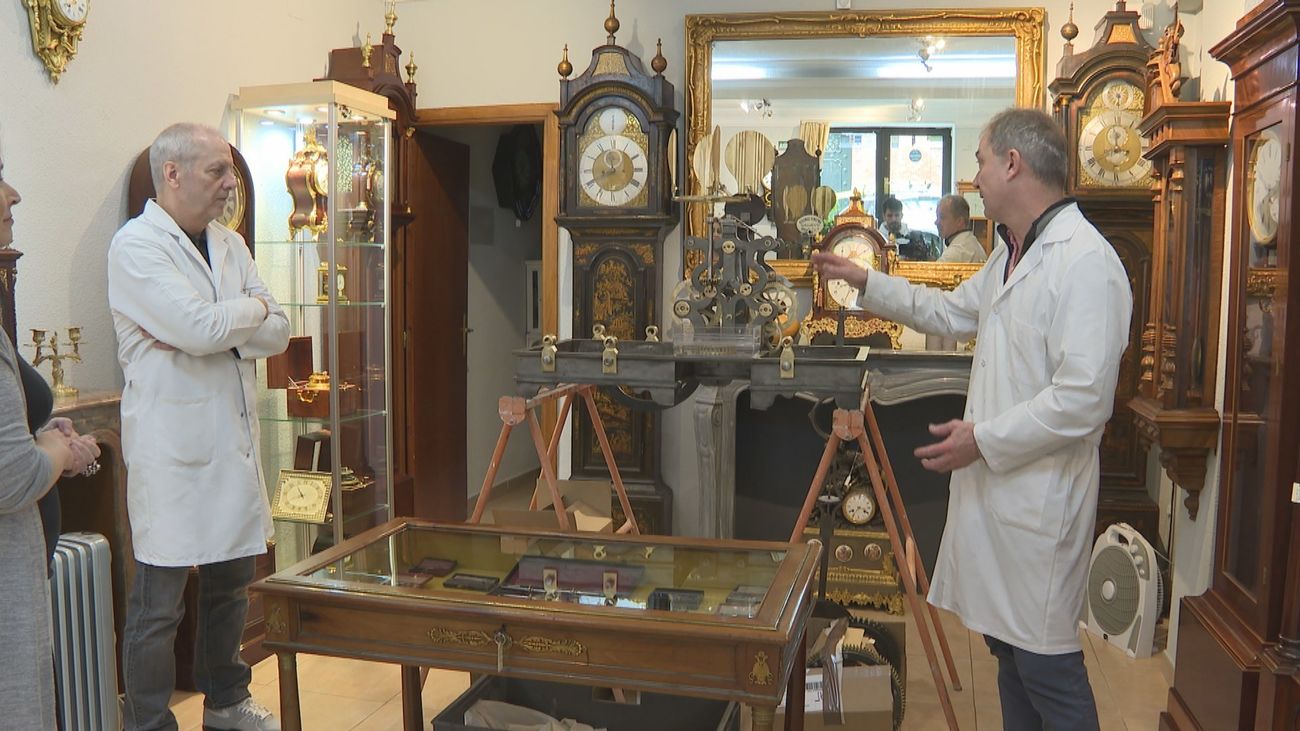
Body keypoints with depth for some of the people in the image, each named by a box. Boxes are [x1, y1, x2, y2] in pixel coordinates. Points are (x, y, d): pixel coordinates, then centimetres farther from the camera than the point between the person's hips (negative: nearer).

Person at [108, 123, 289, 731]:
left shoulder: (230, 244, 12)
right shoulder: (136, 245, -9)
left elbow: (277, 334, 4)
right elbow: (200, 328, -22)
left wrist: (215, 327, -12)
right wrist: (252, 307, -4)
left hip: (234, 437, 7)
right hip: (171, 446, -7)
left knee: (232, 581, 17)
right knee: (158, 603, 2)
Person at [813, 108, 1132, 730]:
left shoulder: (1086, 263, -19)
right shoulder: (1010, 255, 13)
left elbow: (1083, 400, -25)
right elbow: (951, 312, 29)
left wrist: (984, 439, -17)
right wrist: (864, 282, 26)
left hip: (1042, 498, -10)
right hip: (993, 485, 10)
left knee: (1046, 665, 1)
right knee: (1005, 642, 20)